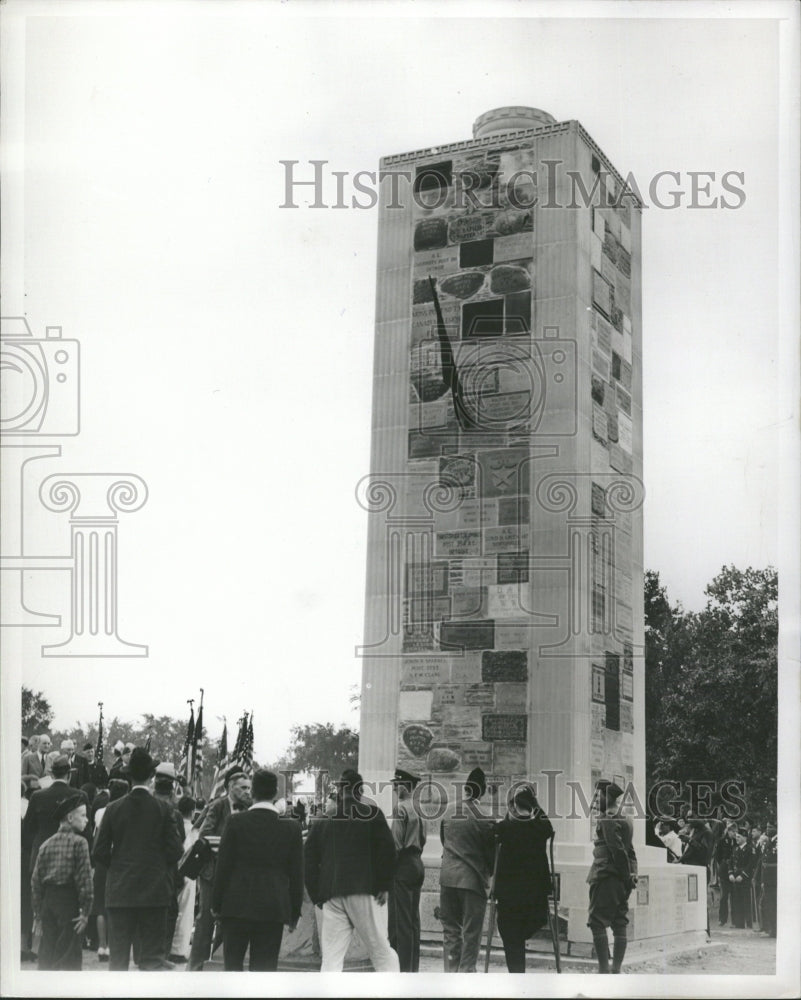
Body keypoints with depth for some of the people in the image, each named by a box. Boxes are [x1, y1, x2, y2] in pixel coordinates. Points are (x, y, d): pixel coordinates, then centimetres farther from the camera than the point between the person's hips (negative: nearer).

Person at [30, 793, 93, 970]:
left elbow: (36, 879, 8)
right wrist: (85, 910, -8)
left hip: (48, 899, 5)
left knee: (47, 952, 11)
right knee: (70, 956, -1)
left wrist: (38, 910, 15)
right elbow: (84, 878, -12)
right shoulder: (79, 842, -8)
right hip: (69, 901, -5)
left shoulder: (46, 844, 7)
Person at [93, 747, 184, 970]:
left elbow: (100, 851, 1)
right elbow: (174, 851, -6)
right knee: (152, 953, 3)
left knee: (118, 954, 7)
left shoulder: (114, 808, -1)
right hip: (154, 891, -2)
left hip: (119, 891, 2)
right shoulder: (162, 809, -6)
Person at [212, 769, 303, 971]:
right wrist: (294, 913, 10)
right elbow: (296, 874, 2)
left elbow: (223, 867, -2)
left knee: (232, 963, 11)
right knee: (265, 967, 4)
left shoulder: (236, 822, -5)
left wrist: (216, 904, 7)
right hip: (274, 909, 0)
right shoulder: (291, 828, -1)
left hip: (237, 906, 0)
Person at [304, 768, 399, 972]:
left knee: (331, 958, 4)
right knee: (382, 954, 5)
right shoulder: (372, 814, 4)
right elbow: (387, 850, -4)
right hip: (362, 893, -3)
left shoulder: (322, 822, 13)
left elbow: (309, 862, 12)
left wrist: (317, 897, 16)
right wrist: (383, 886, 5)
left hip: (331, 898, 3)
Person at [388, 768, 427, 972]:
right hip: (417, 864, 9)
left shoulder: (400, 809, -12)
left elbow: (396, 842, -17)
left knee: (400, 919, -5)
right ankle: (413, 967, 17)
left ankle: (403, 967, -5)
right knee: (413, 919, 12)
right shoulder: (417, 810, 13)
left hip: (403, 865, -9)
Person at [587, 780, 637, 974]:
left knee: (597, 923, -6)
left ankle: (604, 969, -10)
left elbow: (618, 850, -18)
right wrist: (631, 875, 12)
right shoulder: (625, 821, 16)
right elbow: (629, 851, 15)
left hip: (605, 878, -9)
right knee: (620, 925, 8)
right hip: (621, 880, 9)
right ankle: (616, 969, 10)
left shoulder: (606, 821, -11)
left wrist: (627, 876, -15)